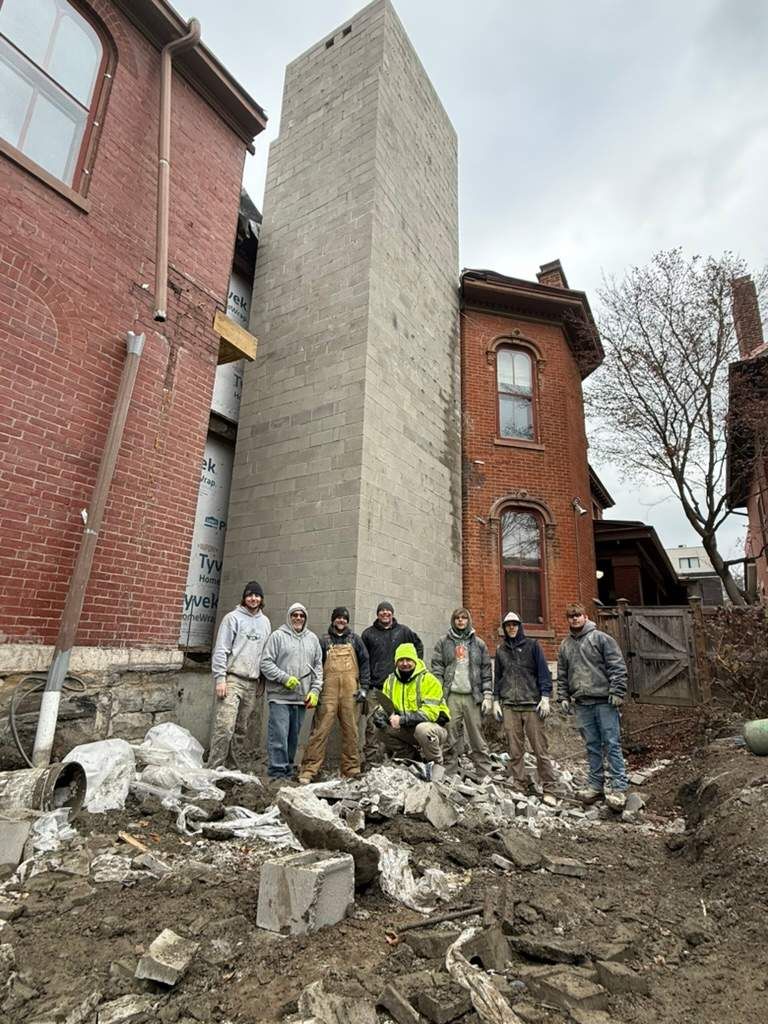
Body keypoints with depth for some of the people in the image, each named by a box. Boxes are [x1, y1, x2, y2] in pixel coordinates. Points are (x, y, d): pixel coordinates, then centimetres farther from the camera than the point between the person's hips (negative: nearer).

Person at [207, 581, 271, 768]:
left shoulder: (265, 622, 14)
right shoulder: (233, 617, -1)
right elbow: (221, 649, -5)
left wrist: (262, 681, 14)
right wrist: (220, 678, -11)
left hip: (253, 683, 5)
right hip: (232, 679, -5)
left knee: (242, 729, 8)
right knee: (225, 726, -11)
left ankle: (228, 759, 20)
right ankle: (214, 767, -2)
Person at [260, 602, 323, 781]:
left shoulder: (312, 638, 13)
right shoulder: (278, 636, 0)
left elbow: (318, 666, 14)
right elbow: (266, 663, -5)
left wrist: (315, 690, 4)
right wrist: (285, 678, -13)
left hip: (302, 698, 4)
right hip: (280, 696, -4)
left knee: (293, 737, 12)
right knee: (279, 736, -6)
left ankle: (288, 770, 23)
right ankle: (277, 772, 4)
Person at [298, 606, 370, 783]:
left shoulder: (354, 639, 12)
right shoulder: (324, 641, 8)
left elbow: (364, 663, 10)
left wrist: (363, 687, 2)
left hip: (350, 692, 1)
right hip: (329, 691, -1)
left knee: (350, 730, 4)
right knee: (321, 730, -6)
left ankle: (351, 770, 15)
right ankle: (308, 770, 0)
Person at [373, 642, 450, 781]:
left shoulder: (428, 680, -17)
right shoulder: (390, 680, 2)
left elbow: (430, 713, -26)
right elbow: (384, 706, 3)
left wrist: (402, 719, -34)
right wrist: (380, 715, -22)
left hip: (434, 727, -6)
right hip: (407, 730, 6)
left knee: (422, 729, -37)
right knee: (383, 729, -13)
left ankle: (437, 764, -8)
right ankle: (412, 758, 6)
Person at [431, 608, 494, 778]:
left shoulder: (479, 644, 12)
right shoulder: (443, 642, 8)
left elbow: (486, 671, 10)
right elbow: (436, 669, 4)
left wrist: (488, 695, 2)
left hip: (473, 696, 1)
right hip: (451, 696, 0)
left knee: (477, 736, 1)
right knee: (451, 737, 1)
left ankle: (485, 775, 9)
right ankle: (450, 774, 10)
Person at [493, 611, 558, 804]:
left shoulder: (532, 645, 6)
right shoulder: (501, 650, 16)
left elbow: (544, 672, 2)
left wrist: (545, 697, -6)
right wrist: (496, 701, 12)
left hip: (532, 703, -3)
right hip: (509, 705, 3)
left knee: (540, 748, -3)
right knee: (515, 750, 2)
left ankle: (549, 789, 4)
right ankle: (522, 786, 10)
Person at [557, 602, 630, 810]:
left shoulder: (601, 638, -3)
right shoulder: (565, 645, 12)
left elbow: (618, 666, -7)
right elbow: (562, 675, 16)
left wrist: (617, 692, -13)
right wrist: (563, 697, 9)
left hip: (604, 701, -5)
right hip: (582, 703, 5)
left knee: (612, 744, -1)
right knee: (592, 746, 12)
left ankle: (619, 788, 6)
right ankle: (595, 785, 20)